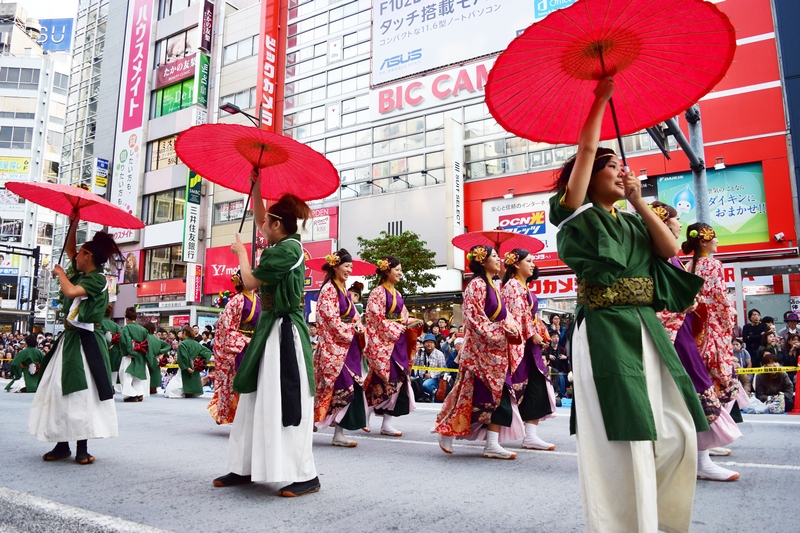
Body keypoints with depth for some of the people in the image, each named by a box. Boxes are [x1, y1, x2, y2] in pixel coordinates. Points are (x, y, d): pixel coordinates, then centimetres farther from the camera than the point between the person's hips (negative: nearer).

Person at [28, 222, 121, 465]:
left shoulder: (98, 279, -13)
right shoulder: (81, 273, 12)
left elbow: (71, 292, -27)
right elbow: (68, 249, 25)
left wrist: (59, 272, -8)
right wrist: (74, 224, 15)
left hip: (85, 341, -9)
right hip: (69, 338, 9)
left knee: (81, 393, -9)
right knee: (60, 391, 9)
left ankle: (82, 448, -4)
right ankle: (62, 445, 16)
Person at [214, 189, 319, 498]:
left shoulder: (287, 248, -15)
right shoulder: (283, 245, 13)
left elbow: (250, 282, -12)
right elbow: (258, 220, 29)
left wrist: (241, 253, 4)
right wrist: (255, 186, 25)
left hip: (285, 333, -10)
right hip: (269, 329, 10)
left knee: (286, 402, -9)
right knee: (255, 400, 13)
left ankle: (306, 476, -2)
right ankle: (245, 467, 22)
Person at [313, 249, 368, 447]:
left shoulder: (345, 291, 17)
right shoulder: (328, 289, -8)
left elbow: (354, 316, 18)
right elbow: (330, 319, -15)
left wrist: (359, 329, -1)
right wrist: (351, 330, -11)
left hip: (349, 345, 9)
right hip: (335, 344, -8)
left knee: (352, 387, 6)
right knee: (342, 387, -10)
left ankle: (339, 432, 14)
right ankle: (338, 434, 1)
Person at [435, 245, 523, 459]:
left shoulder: (494, 287, 17)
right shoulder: (477, 284, -10)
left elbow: (504, 316, 15)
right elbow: (474, 317, -18)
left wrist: (511, 329, -3)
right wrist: (495, 333, -18)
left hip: (496, 349, 9)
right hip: (480, 348, -9)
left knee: (498, 395, 4)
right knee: (474, 393, -3)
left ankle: (492, 444, 6)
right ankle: (447, 431, 15)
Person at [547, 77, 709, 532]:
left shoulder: (631, 223, 22)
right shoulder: (578, 214, 3)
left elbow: (671, 249, 6)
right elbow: (586, 148, -5)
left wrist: (639, 202, 3)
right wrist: (601, 98, 4)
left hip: (648, 332, 7)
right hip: (606, 333, -7)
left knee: (680, 434, 7)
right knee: (624, 439, -9)